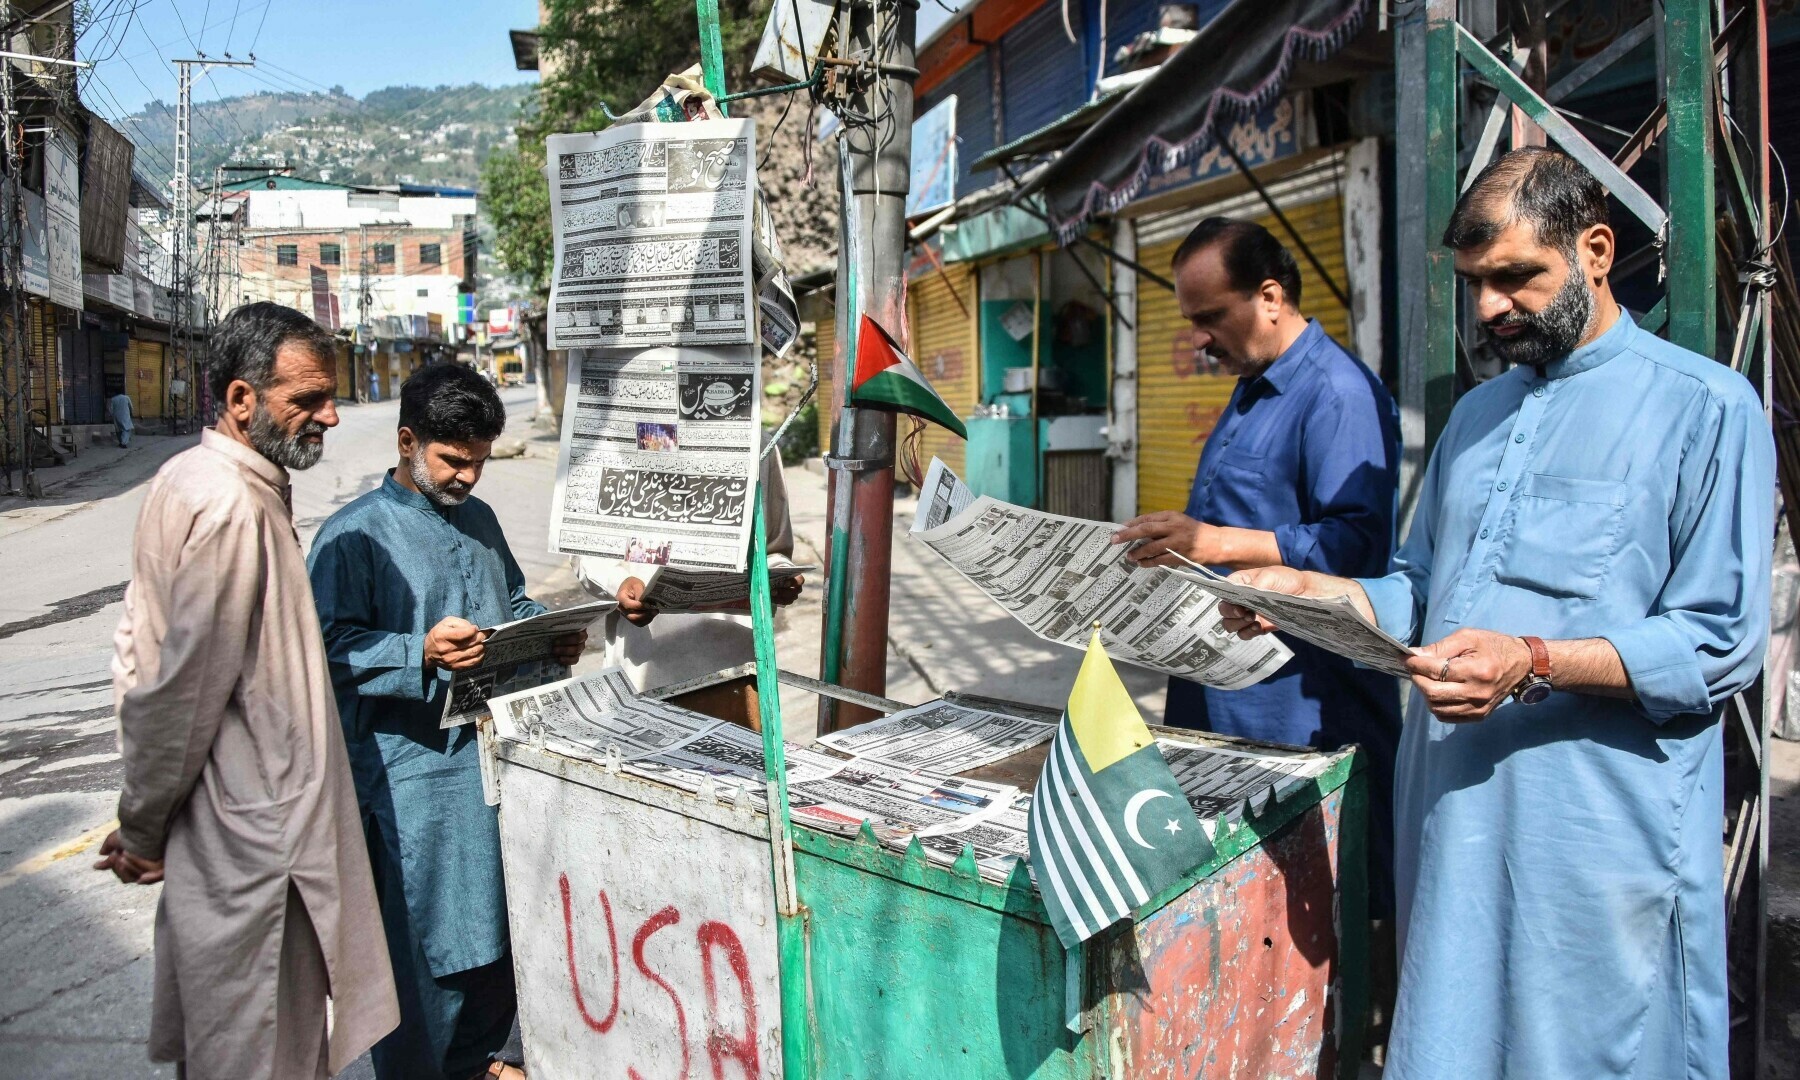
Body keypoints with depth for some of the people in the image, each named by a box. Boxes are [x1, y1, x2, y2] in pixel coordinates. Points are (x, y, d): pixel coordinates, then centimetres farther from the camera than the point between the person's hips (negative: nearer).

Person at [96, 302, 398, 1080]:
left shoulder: (187, 477, 8)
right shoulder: (233, 507, -23)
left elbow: (138, 648, 12)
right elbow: (185, 689, -22)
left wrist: (142, 817, 14)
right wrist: (142, 831, -8)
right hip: (252, 836, -9)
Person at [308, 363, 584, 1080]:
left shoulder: (478, 519, 13)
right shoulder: (353, 535, -10)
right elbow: (335, 646, -16)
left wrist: (553, 633, 1)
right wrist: (422, 653, -30)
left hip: (491, 747, 7)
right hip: (410, 763, -7)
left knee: (498, 913, 18)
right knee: (421, 933, 5)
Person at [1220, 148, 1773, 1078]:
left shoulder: (1703, 406, -5)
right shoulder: (1477, 412, 16)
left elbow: (1720, 646, -11)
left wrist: (1535, 663, -24)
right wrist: (1311, 592, 0)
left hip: (1599, 833, -6)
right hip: (1452, 814, 6)